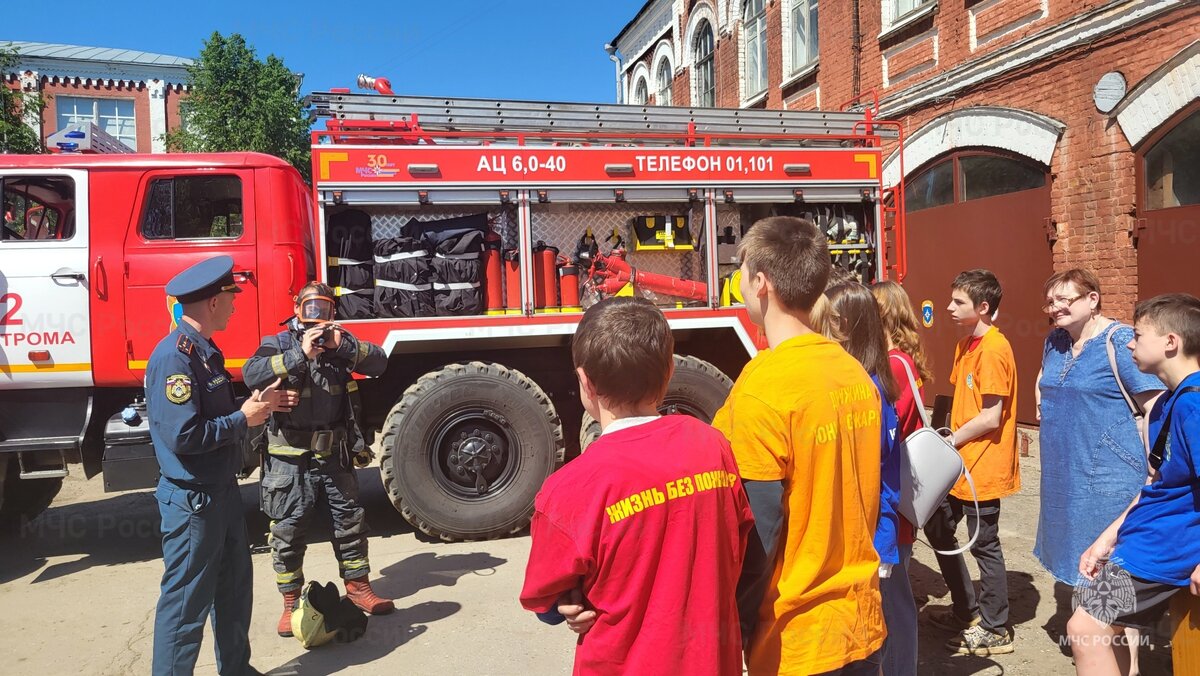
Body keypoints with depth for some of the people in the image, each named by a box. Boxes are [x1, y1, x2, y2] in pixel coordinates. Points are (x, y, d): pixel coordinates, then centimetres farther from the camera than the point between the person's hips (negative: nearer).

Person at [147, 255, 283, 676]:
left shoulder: (205, 350, 9)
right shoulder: (174, 357, -22)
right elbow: (183, 436, -28)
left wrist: (256, 403, 2)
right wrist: (244, 419, -17)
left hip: (221, 490, 10)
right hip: (191, 500, -10)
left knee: (235, 586, 21)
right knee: (186, 604, 1)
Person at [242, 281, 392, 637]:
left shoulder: (341, 340, 5)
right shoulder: (279, 343, -5)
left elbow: (378, 362, -8)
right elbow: (252, 373, -24)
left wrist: (344, 346, -24)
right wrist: (300, 354, -33)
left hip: (335, 451, 4)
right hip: (291, 456, -3)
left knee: (350, 519, 12)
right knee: (289, 528, 3)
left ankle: (357, 585, 28)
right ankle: (291, 601, 17)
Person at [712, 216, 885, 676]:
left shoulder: (762, 389, -22)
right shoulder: (856, 374, 0)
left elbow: (755, 535, -19)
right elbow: (862, 492, 9)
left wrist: (735, 627, -6)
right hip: (862, 620, 7)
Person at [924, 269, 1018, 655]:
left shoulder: (993, 350, -19)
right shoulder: (966, 345, 10)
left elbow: (991, 417, -21)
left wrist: (950, 441, -12)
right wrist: (950, 438, 3)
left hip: (983, 466, -10)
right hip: (960, 462, 10)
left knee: (984, 544, 3)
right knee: (937, 528, 17)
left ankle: (995, 630, 20)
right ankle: (967, 610, 32)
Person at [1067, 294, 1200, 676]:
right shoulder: (1168, 402, 11)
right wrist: (1107, 538, 16)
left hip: (1165, 545, -10)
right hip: (1147, 536, 10)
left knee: (1086, 629, -10)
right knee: (1104, 627, 20)